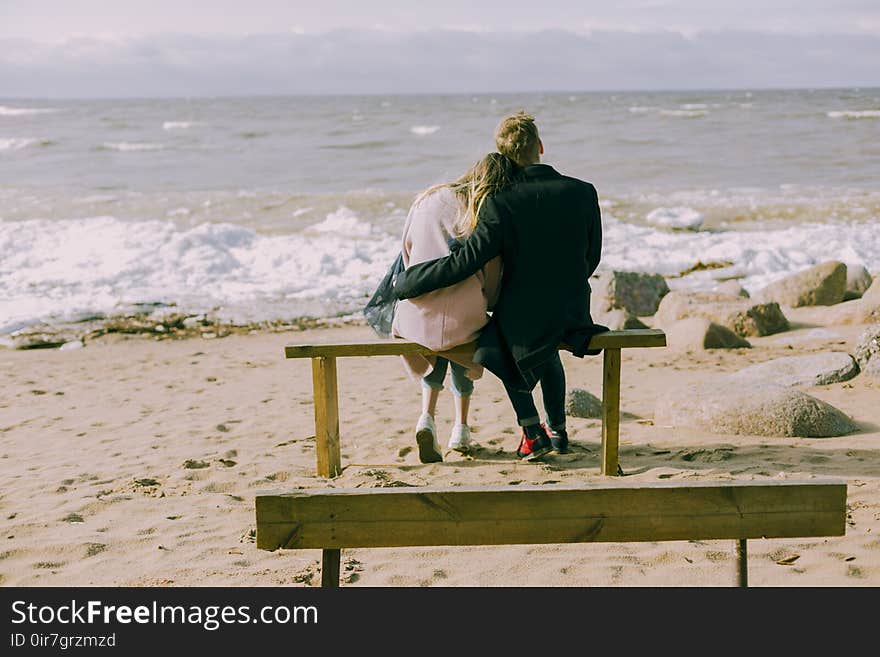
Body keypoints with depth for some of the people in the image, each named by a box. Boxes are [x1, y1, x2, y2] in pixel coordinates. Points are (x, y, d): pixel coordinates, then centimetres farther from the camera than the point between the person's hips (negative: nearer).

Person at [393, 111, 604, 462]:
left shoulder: (500, 203, -17)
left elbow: (463, 262, -19)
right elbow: (592, 258, 4)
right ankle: (557, 428, 42)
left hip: (524, 321, -3)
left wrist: (405, 282, -6)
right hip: (574, 315, 3)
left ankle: (533, 434, 24)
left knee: (503, 346, 32)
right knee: (544, 347, 38)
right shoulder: (583, 192, -7)